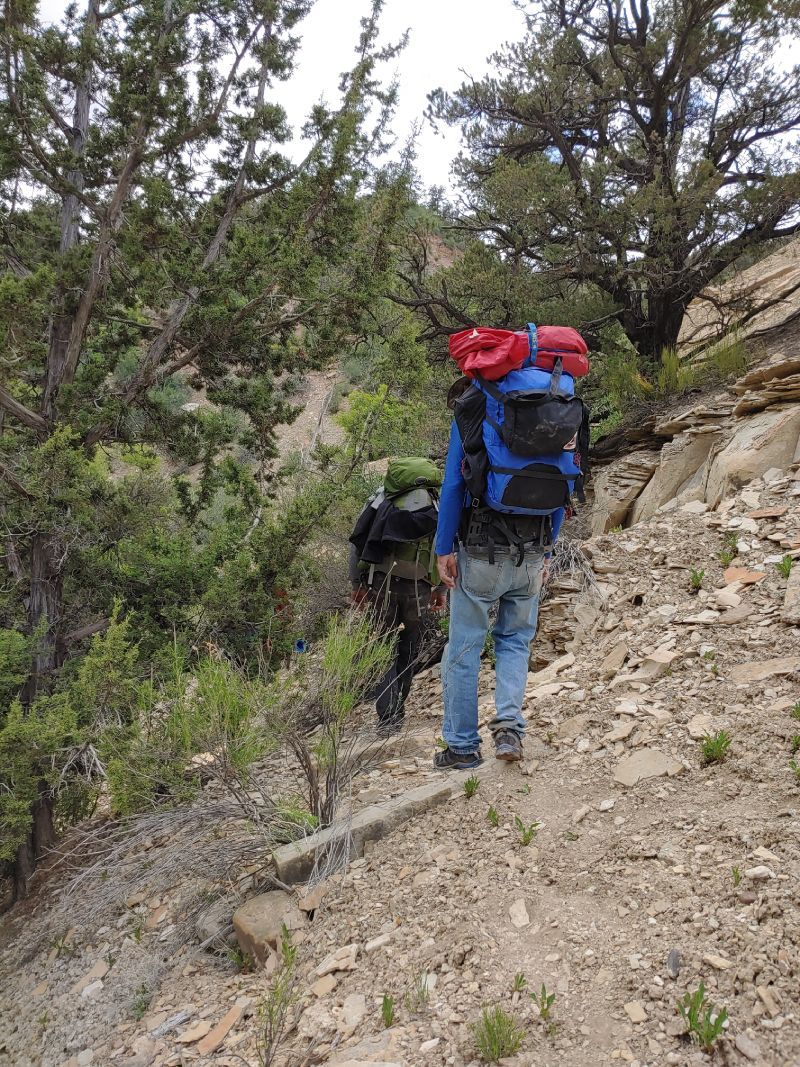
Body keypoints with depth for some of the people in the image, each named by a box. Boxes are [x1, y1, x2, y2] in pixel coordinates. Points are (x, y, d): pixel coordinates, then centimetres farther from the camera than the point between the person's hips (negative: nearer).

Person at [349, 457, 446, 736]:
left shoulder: (382, 497, 15)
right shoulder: (439, 501, 14)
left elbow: (358, 540, 9)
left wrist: (357, 583, 12)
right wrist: (440, 589, 18)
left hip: (381, 580, 0)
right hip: (418, 585, 0)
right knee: (409, 647, 15)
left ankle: (387, 716, -3)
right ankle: (397, 709, 21)